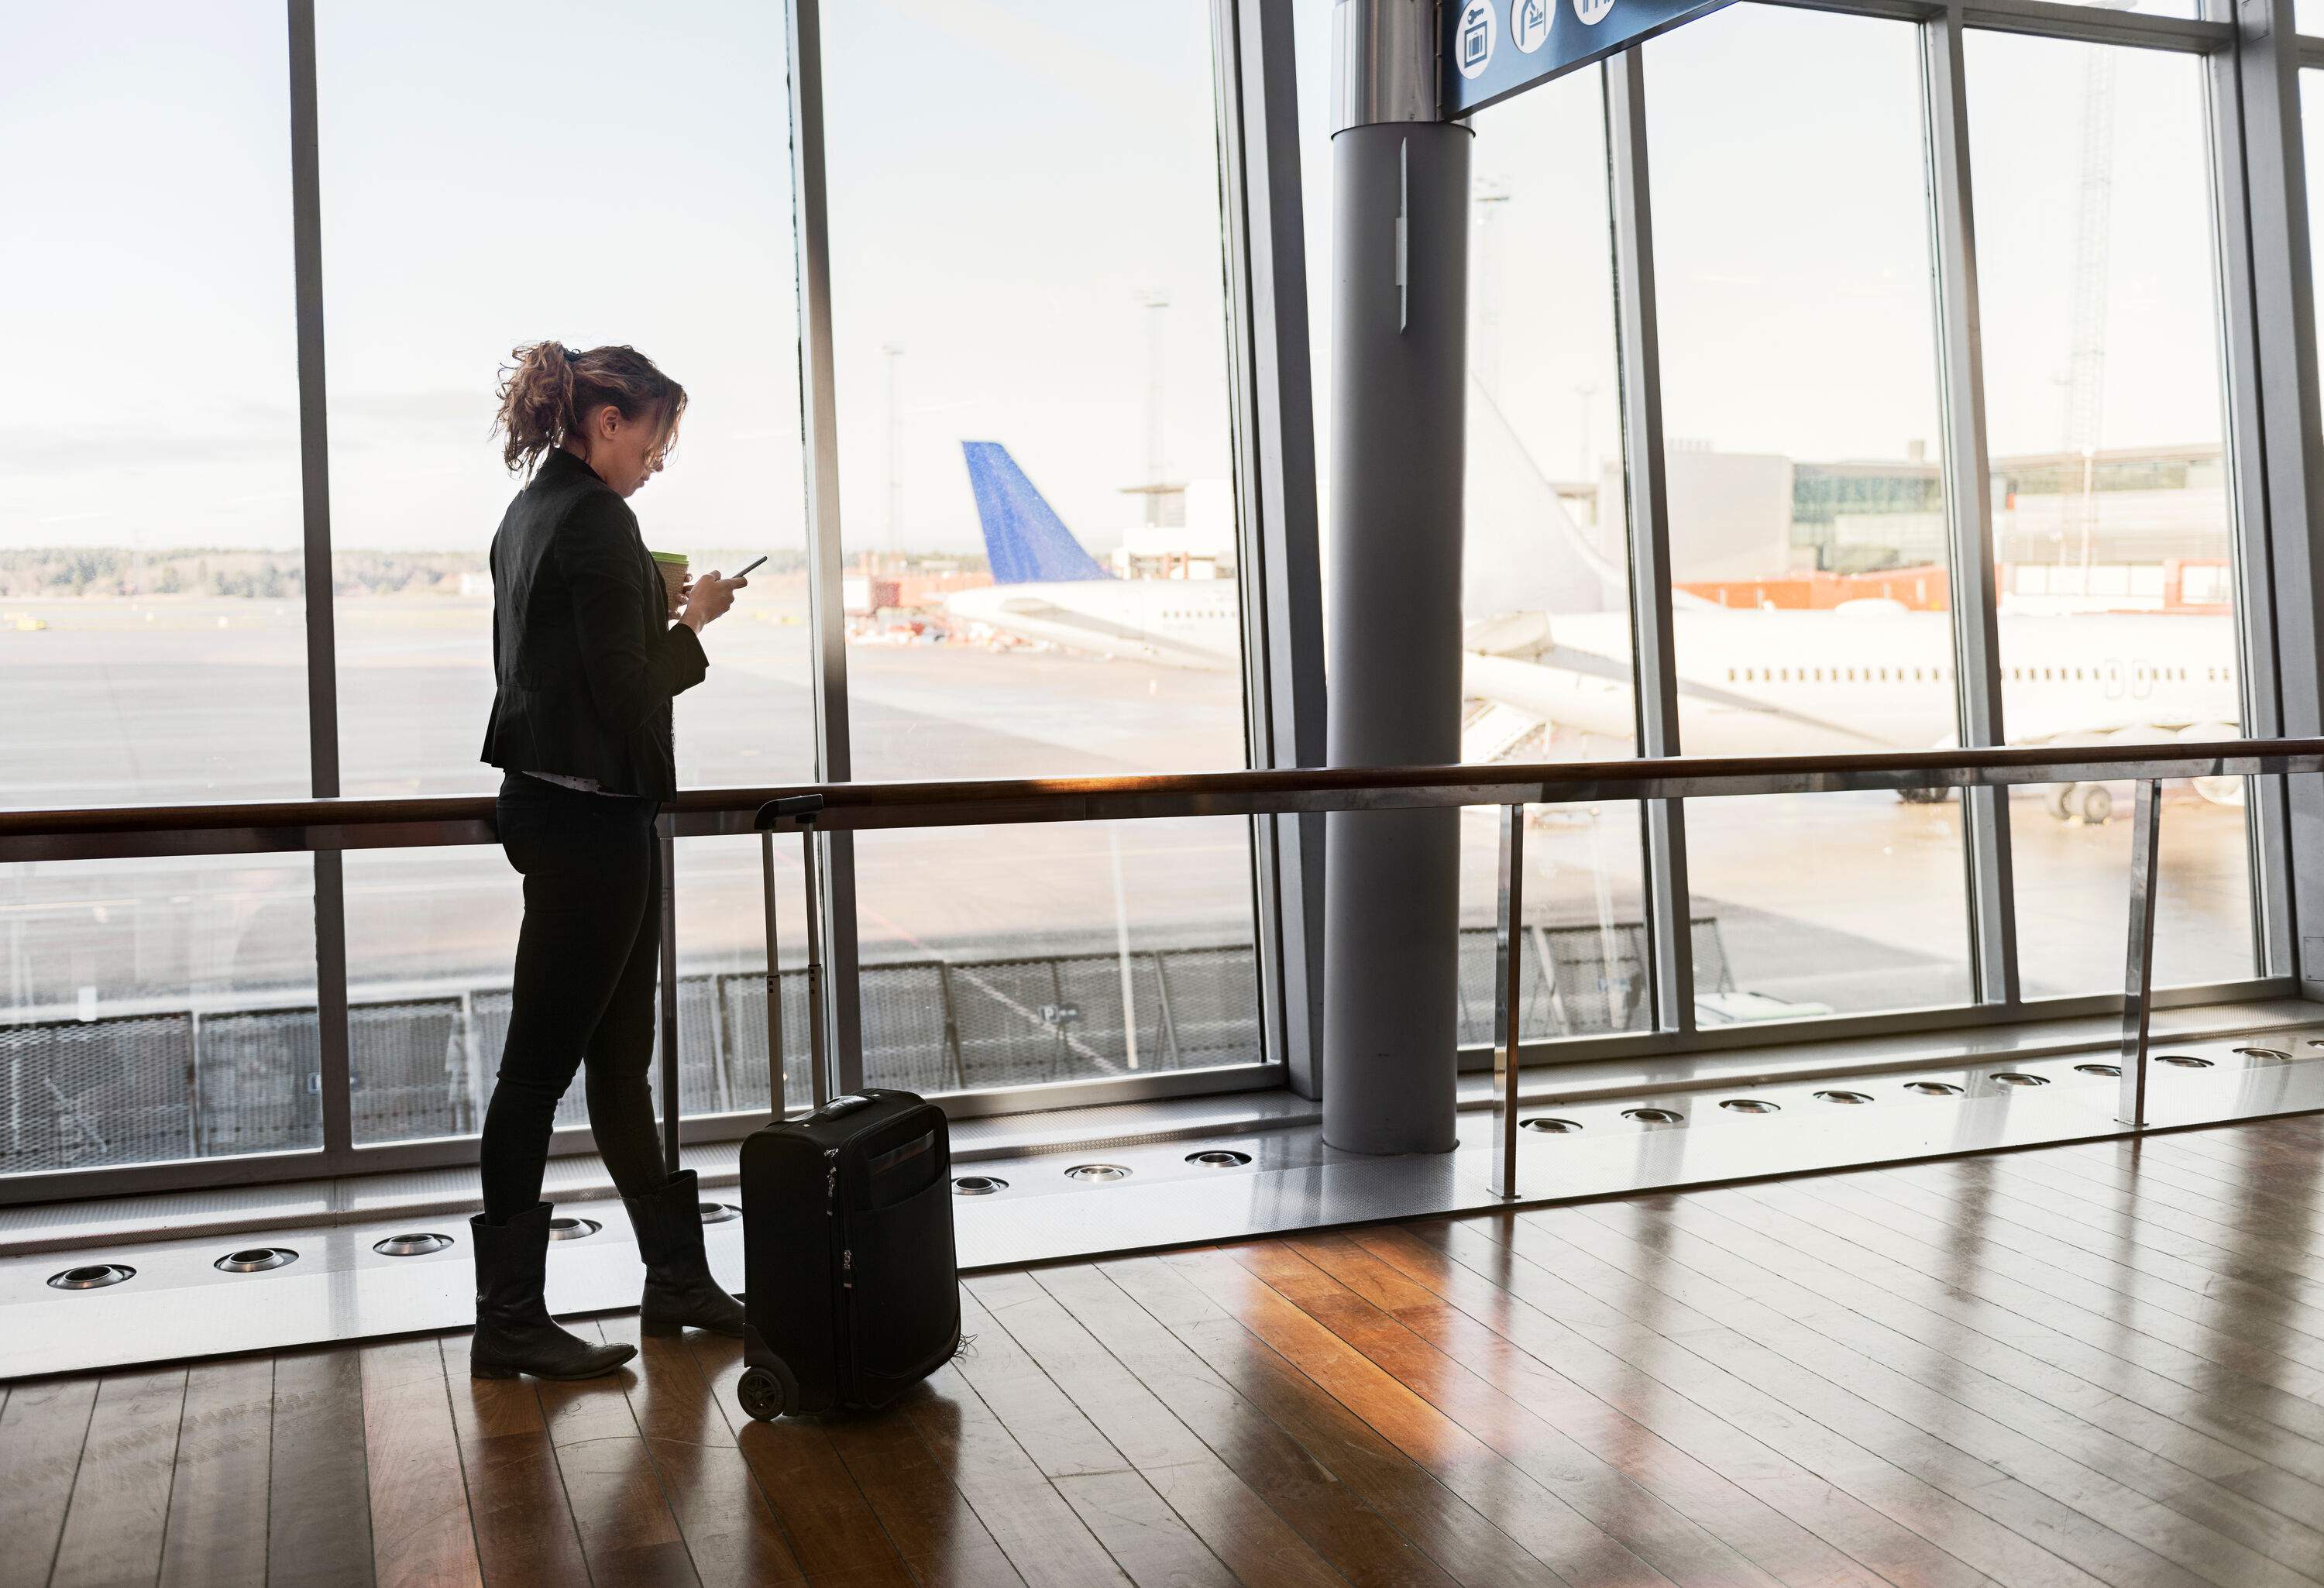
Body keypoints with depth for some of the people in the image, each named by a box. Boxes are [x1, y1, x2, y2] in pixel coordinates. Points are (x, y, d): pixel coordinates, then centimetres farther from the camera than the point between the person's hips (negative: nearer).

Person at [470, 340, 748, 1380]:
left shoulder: (526, 516, 14)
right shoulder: (596, 521, -15)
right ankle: (508, 1323, 7)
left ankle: (677, 1278, 26)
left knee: (621, 1058, 15)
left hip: (546, 802, 10)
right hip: (592, 816, -10)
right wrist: (691, 624, -3)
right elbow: (624, 689, -18)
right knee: (541, 1061, -3)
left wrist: (663, 615, 14)